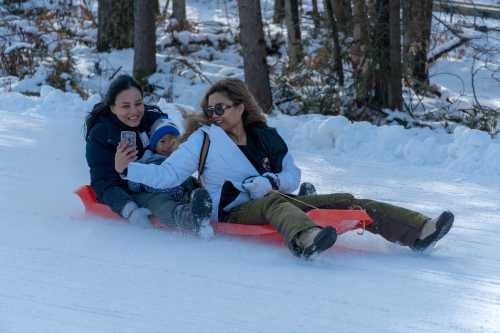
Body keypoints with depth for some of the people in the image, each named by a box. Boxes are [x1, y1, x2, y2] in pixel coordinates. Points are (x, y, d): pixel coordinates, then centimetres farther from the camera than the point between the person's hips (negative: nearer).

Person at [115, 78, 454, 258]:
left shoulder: (266, 137, 13)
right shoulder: (204, 139, 1)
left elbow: (292, 176, 13)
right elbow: (168, 175, -5)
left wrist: (270, 182, -9)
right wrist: (127, 169, -18)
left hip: (274, 201, 6)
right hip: (234, 213, -6)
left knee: (345, 201, -8)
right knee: (275, 203, -40)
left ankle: (419, 231, -19)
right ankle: (306, 238, -76)